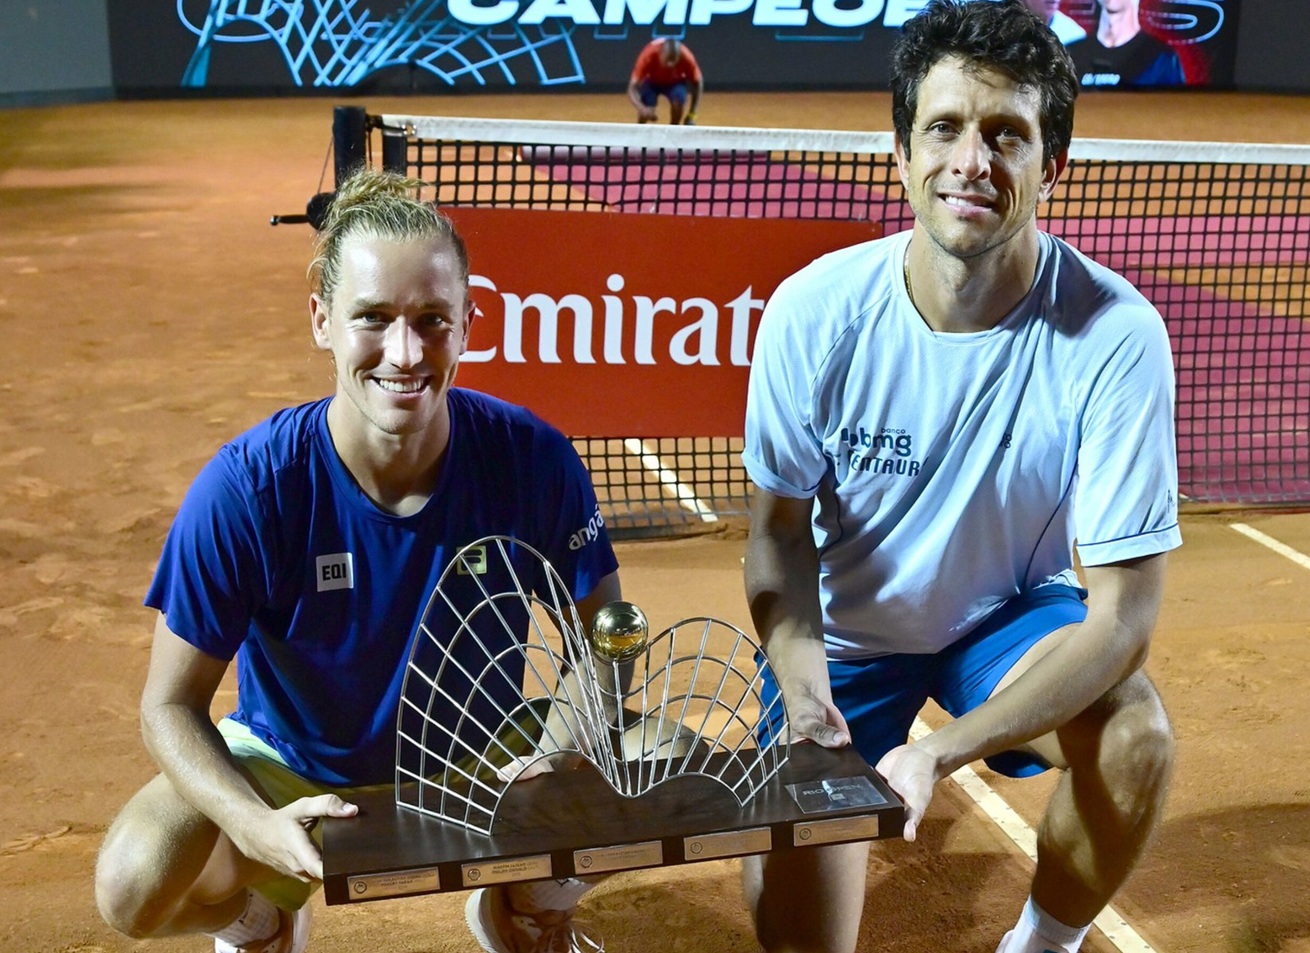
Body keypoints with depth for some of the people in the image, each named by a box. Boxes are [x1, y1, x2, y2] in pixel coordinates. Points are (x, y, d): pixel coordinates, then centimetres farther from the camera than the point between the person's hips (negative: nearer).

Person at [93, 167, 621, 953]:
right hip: (289, 767, -1)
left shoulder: (533, 461, -22)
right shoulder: (245, 489, -26)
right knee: (138, 888, -28)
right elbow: (171, 705, -18)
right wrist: (258, 828, -37)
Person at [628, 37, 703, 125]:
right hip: (651, 81, -1)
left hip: (675, 82, 1)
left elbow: (697, 82, -17)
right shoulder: (648, 55, -38)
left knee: (679, 99, -32)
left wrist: (691, 116, -24)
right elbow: (632, 88, -38)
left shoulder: (686, 58, -34)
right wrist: (642, 108, -59)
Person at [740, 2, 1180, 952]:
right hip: (844, 628, 0)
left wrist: (943, 752, -37)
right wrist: (805, 696, -28)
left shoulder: (1116, 336, -26)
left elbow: (1121, 613, -25)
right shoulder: (815, 311, -22)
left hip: (1014, 615, 0)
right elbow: (780, 532, -9)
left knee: (1136, 736, -30)